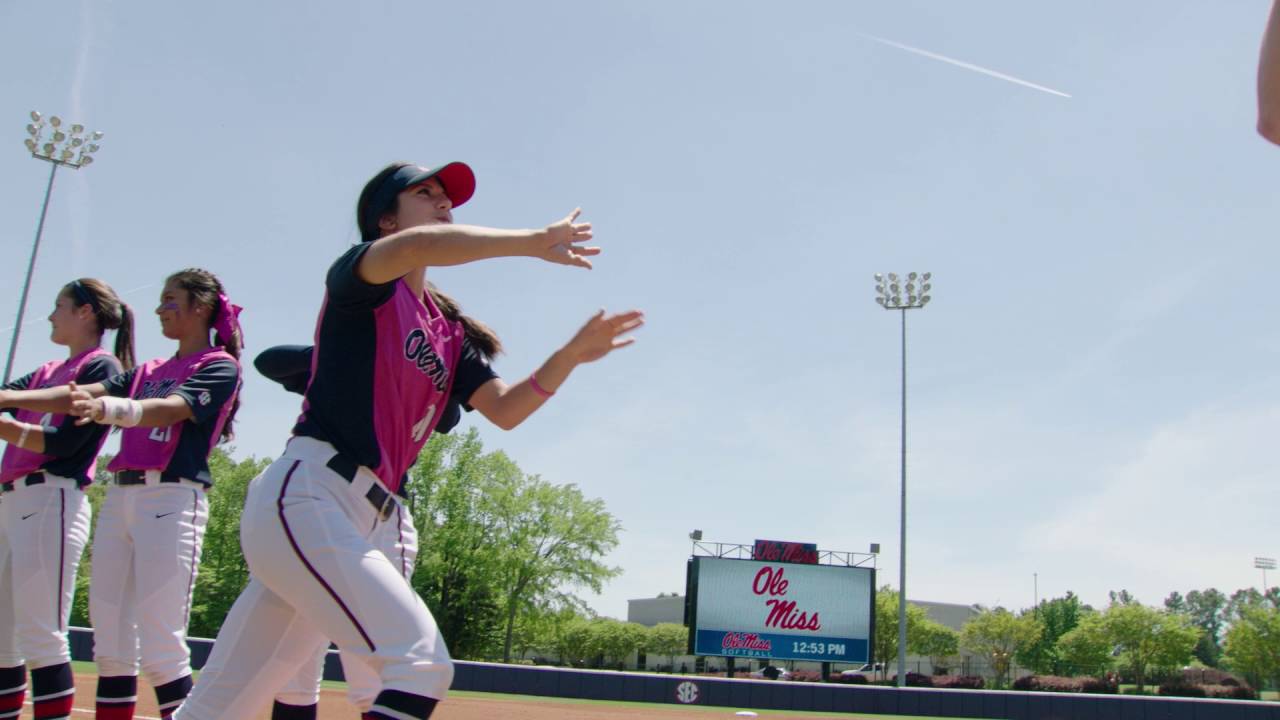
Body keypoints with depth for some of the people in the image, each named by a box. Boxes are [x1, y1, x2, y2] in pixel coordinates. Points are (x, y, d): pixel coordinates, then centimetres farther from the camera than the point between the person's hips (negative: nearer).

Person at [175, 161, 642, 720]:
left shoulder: (450, 332, 20)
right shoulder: (358, 280, 0)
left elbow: (504, 411, 11)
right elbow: (417, 246, -22)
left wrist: (571, 355, -1)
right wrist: (533, 242, -17)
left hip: (377, 522, 7)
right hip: (306, 499, -7)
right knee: (418, 660, -23)